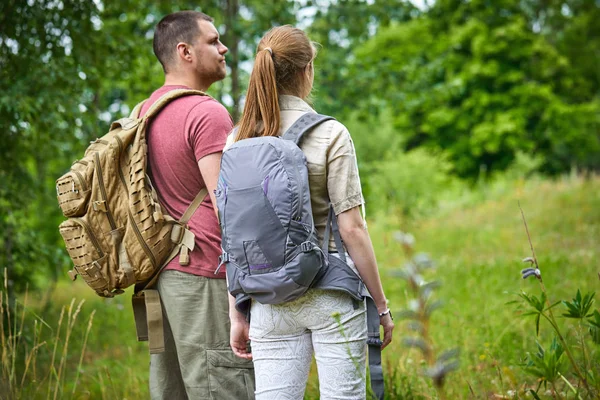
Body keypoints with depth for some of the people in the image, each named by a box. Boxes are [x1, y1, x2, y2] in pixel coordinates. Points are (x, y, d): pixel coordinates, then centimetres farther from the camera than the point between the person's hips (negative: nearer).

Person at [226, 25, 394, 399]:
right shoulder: (330, 134, -8)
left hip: (270, 303, 4)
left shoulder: (238, 141, 3)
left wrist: (236, 314, 11)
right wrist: (381, 306, -1)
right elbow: (352, 229, -10)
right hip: (332, 296, -4)